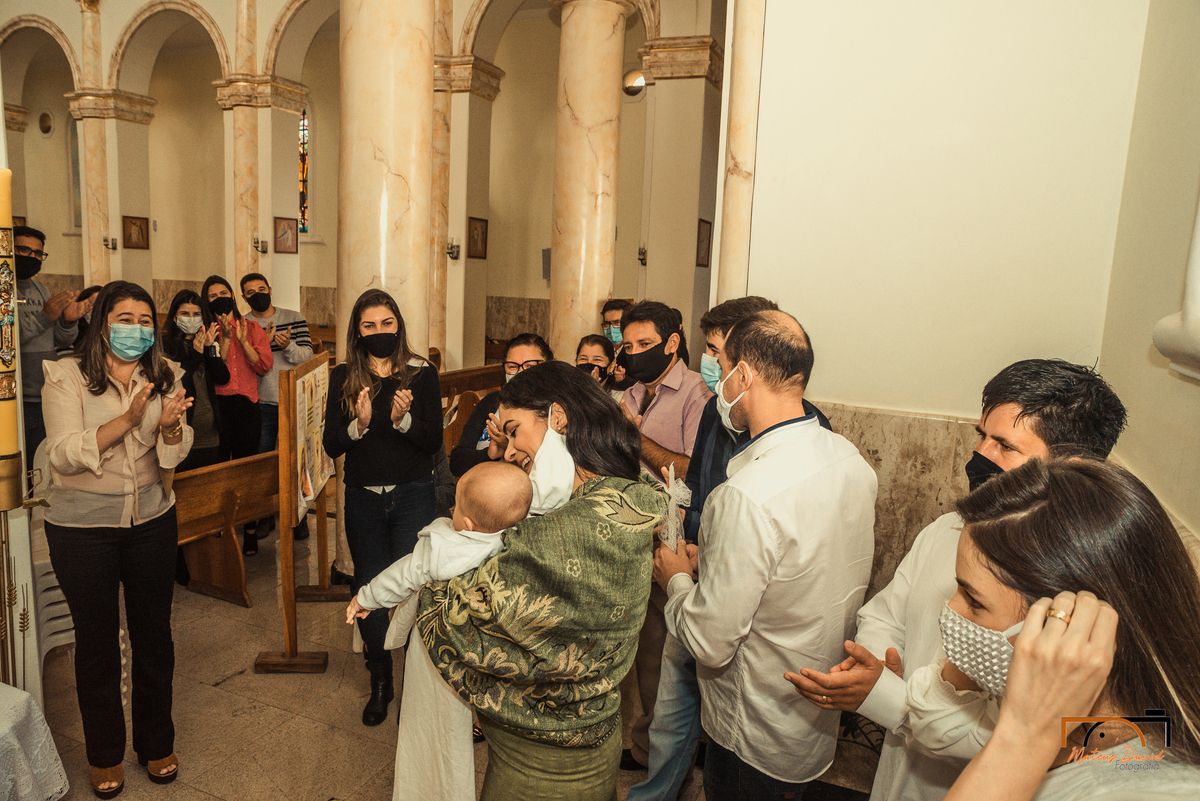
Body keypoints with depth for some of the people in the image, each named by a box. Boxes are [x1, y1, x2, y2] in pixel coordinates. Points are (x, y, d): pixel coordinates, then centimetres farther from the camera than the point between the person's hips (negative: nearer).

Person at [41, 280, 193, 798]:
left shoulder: (164, 377, 1)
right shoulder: (66, 377, -8)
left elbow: (174, 455, -3)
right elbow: (63, 455, -17)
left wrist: (169, 425, -25)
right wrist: (128, 418, -29)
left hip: (153, 522, 3)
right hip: (82, 529, -2)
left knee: (153, 634, 13)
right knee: (97, 642, 12)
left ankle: (157, 743, 34)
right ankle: (105, 756, 33)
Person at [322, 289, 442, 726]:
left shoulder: (422, 374, -3)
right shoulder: (344, 378, 2)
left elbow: (434, 441, -6)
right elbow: (331, 445, -1)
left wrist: (403, 418, -23)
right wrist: (359, 423, -20)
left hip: (413, 497, -2)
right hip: (363, 498, 3)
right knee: (369, 590, 10)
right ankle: (380, 682, 31)